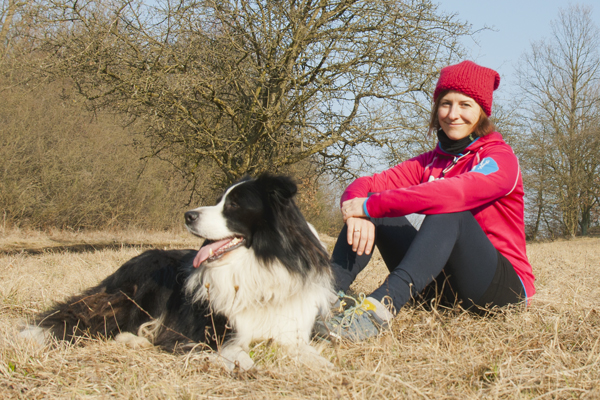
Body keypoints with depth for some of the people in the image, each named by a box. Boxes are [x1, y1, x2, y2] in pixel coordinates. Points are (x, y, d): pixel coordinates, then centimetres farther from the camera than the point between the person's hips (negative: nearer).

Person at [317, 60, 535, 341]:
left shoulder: (500, 159, -8)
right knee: (374, 213, -8)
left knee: (449, 212, -33)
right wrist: (358, 207, -26)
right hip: (441, 283, 6)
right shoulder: (432, 161, 12)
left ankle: (382, 305, -52)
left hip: (504, 285, -6)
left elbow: (453, 193, -29)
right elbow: (368, 184, -1)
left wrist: (371, 206, -28)